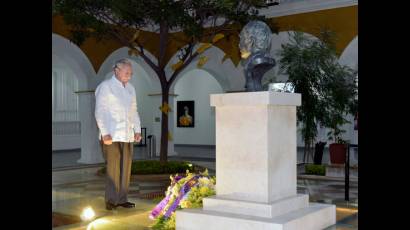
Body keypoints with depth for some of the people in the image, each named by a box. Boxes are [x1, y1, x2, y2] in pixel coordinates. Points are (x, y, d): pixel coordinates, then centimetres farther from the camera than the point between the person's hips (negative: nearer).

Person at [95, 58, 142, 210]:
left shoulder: (130, 88, 17)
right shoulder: (105, 87, -4)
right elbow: (100, 112, -9)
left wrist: (137, 130, 12)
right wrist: (105, 133, -16)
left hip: (127, 135, 7)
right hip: (112, 136, -7)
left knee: (125, 168, 7)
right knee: (113, 169, -6)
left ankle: (122, 199, 16)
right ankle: (111, 201, 2)